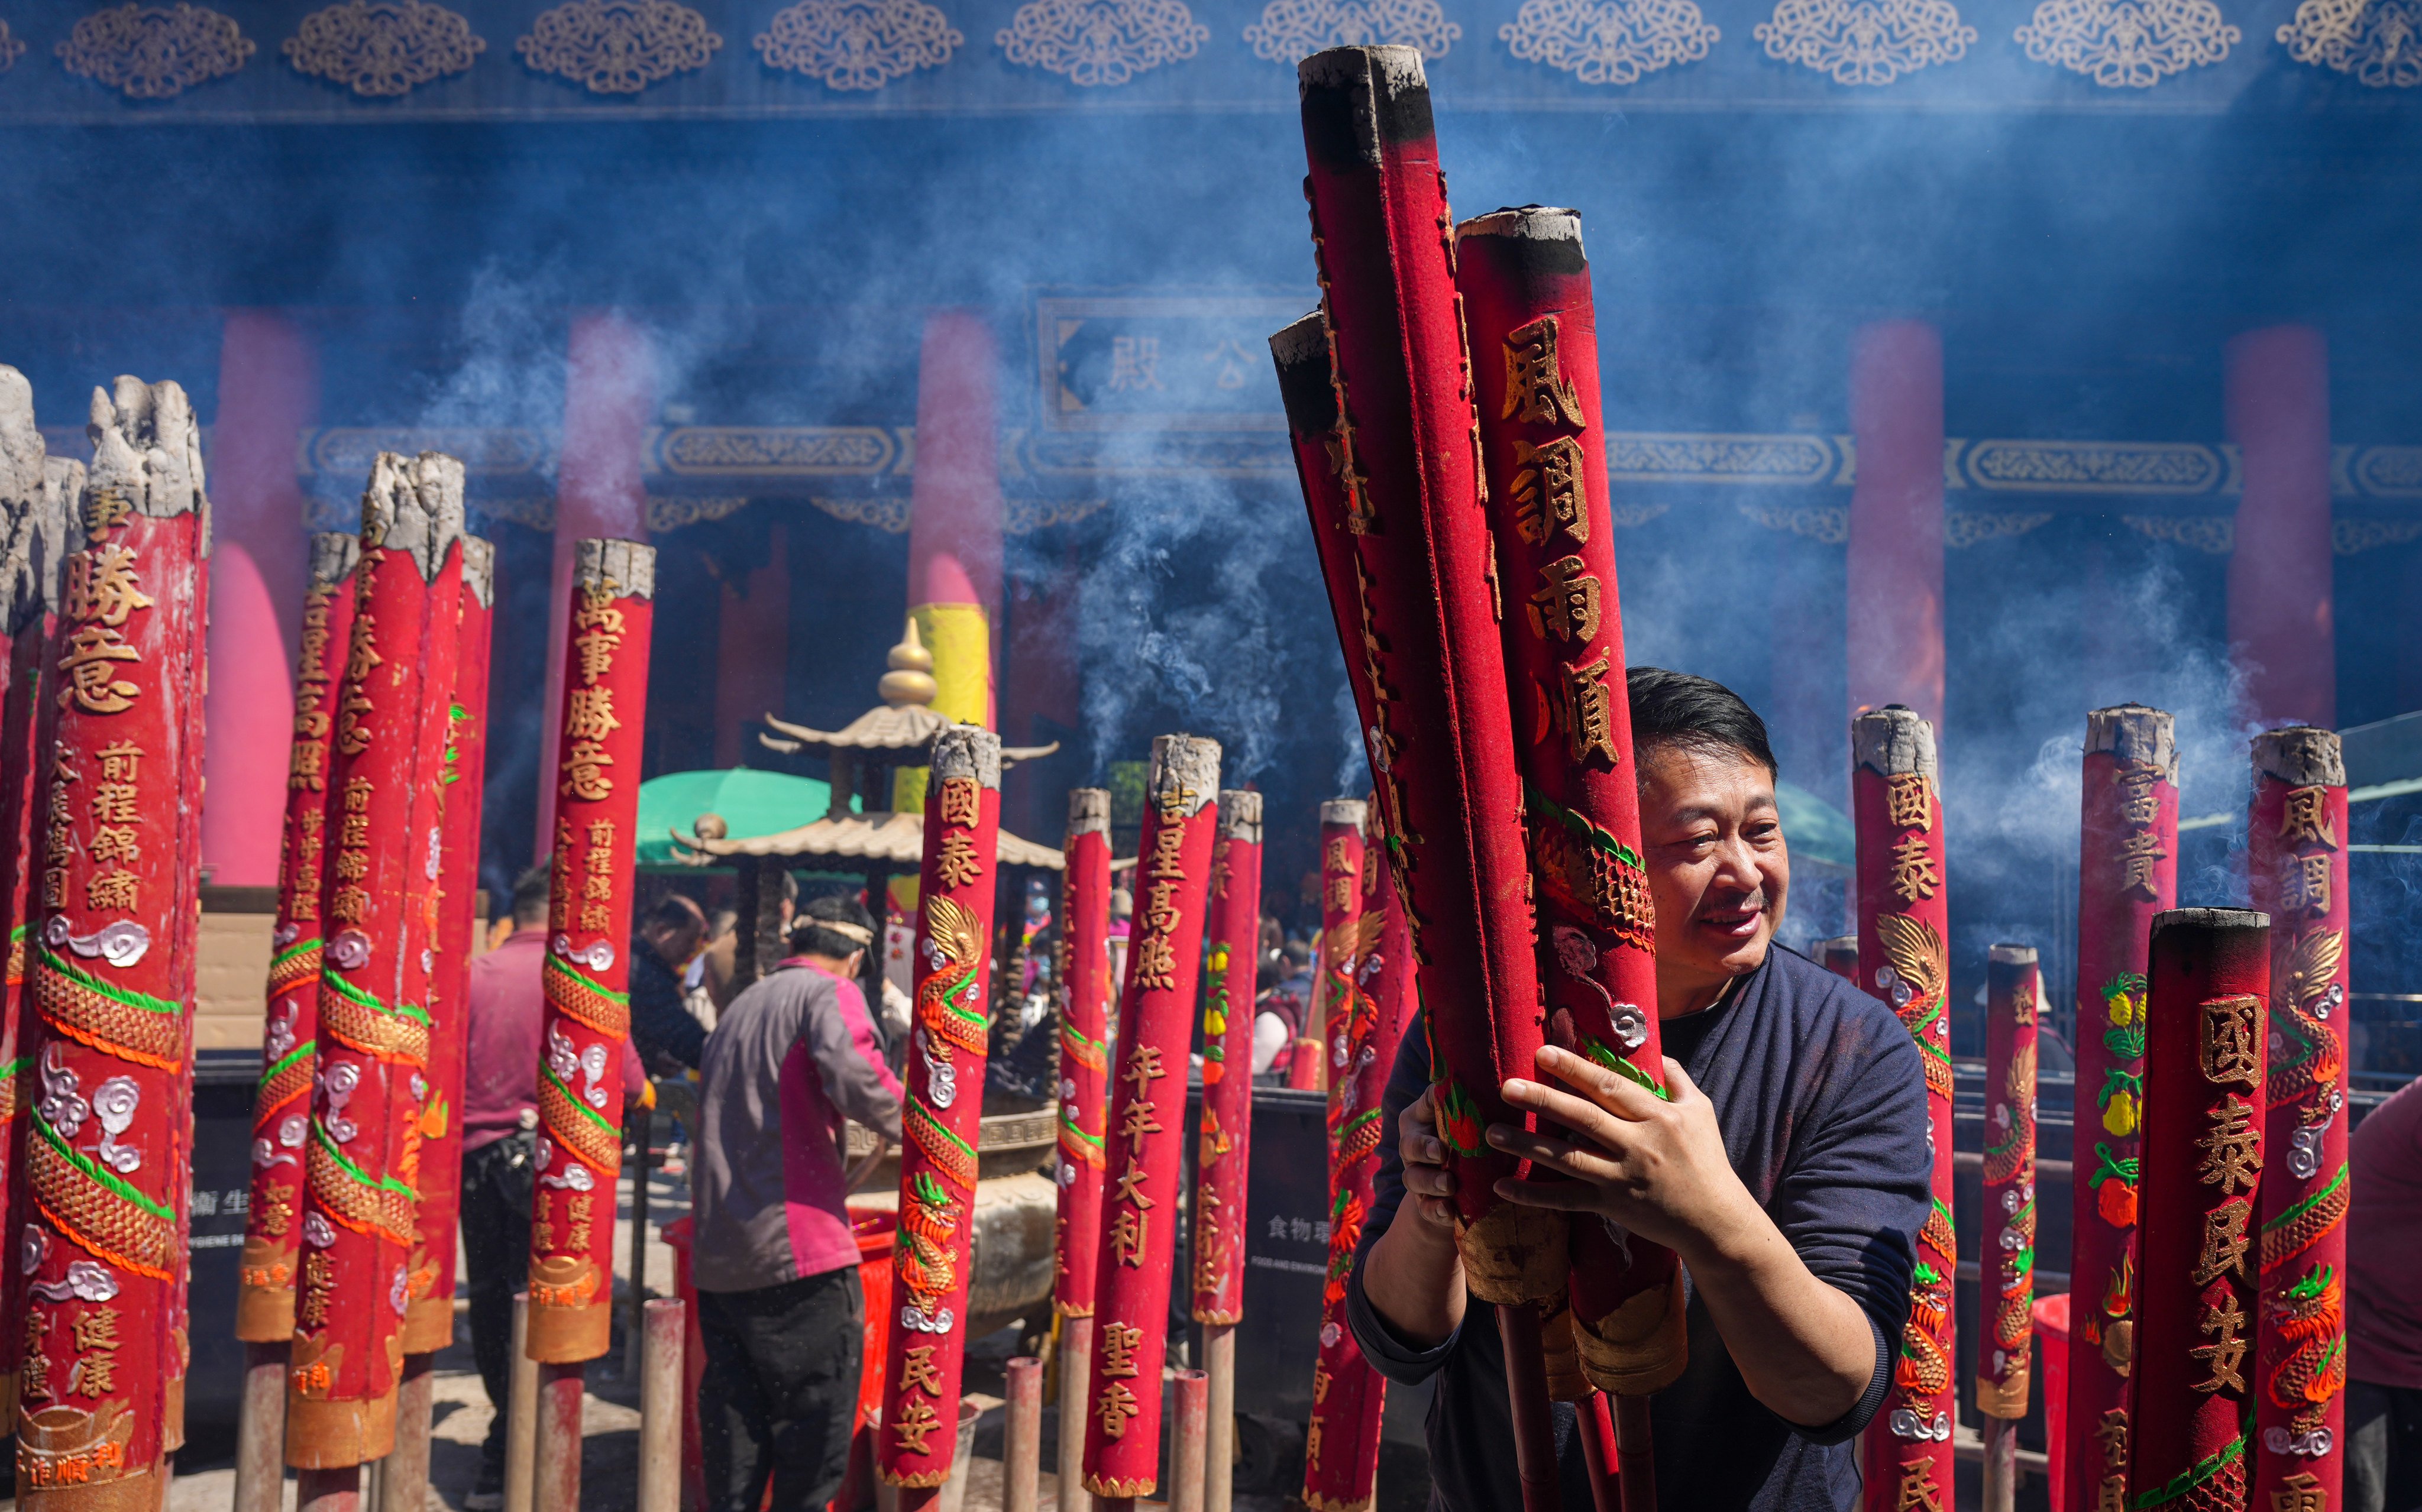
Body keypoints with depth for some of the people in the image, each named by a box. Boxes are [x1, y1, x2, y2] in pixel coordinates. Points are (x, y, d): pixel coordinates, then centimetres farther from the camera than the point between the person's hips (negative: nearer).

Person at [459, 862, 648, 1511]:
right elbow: (628, 1084, -7)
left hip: (476, 1159, 4)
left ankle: (508, 1443, 28)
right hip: (544, 1158, -4)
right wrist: (643, 1091, 13)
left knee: (490, 1303, 15)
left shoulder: (475, 975, 2)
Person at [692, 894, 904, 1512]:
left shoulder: (741, 1005, 21)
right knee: (818, 1420, 0)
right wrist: (903, 1123, -6)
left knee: (733, 1423, 13)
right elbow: (855, 1077, -24)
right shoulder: (830, 993, -3)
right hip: (797, 1249, -8)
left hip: (717, 1254, 8)